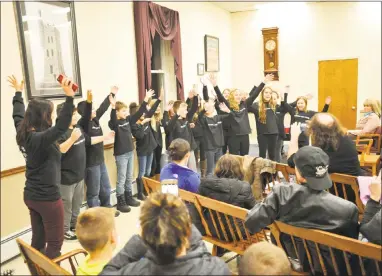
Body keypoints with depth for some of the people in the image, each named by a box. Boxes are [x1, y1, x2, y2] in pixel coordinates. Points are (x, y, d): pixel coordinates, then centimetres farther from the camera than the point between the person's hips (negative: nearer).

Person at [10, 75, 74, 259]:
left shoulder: (23, 133, 0)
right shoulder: (40, 139, -26)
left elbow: (18, 115, 18)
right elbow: (61, 127, -42)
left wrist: (18, 92, 31)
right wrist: (69, 97, -47)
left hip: (31, 195, 9)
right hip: (47, 197, -9)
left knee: (38, 239, 20)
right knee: (55, 241, 6)